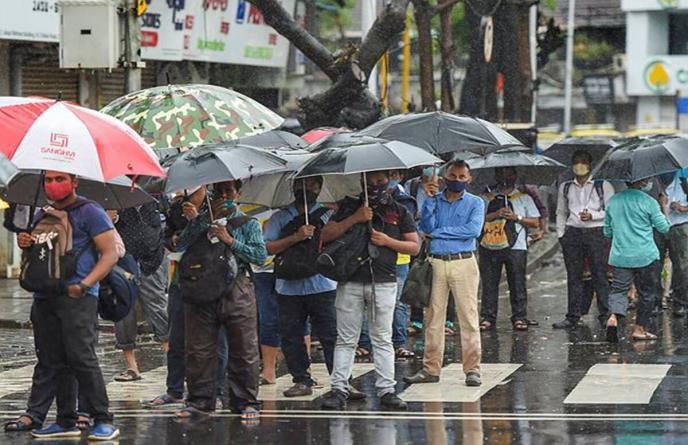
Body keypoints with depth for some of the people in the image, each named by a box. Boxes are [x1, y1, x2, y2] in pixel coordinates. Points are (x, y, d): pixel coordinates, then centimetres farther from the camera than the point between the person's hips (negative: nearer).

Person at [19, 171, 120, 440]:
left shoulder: (89, 213, -1)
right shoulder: (42, 216, 20)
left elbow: (110, 255, -7)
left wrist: (85, 284, -19)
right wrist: (23, 244, 6)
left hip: (77, 296, -7)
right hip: (44, 297, 7)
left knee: (81, 357, -14)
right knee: (55, 362, 7)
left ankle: (103, 421, -11)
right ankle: (66, 422, 13)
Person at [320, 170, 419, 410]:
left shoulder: (399, 212, 11)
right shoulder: (349, 208, 10)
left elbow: (414, 247, 9)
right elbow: (326, 235, 1)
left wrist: (387, 241, -7)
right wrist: (354, 219, -10)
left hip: (383, 283, 0)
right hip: (350, 282, 0)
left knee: (382, 338, 2)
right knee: (346, 339, 0)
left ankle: (386, 389, 5)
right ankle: (339, 389, 0)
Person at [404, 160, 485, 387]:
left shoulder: (475, 203, 6)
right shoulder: (433, 201, 12)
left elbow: (473, 230, -11)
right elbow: (427, 228, -3)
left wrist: (438, 232, -8)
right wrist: (430, 201, -12)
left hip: (463, 264, -2)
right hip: (436, 263, 2)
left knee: (468, 317, -4)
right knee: (433, 317, 2)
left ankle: (472, 370, -1)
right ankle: (431, 369, 7)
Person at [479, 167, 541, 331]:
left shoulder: (524, 198, 13)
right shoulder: (488, 198, 14)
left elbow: (535, 222, 8)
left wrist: (516, 217, -5)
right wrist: (495, 215, -10)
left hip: (516, 248, -1)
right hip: (490, 247, 1)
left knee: (517, 284, -3)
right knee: (489, 283, -1)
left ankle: (519, 317, 3)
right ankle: (488, 317, 4)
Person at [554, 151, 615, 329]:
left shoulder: (603, 186, 5)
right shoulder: (565, 187, 16)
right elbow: (561, 212, 23)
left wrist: (592, 216, -12)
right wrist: (560, 233, 13)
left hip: (596, 232, -3)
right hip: (572, 232, 3)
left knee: (600, 275, -6)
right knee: (574, 276, 3)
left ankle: (606, 315, -3)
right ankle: (572, 317, 5)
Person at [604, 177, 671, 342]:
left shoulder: (612, 201, 6)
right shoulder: (649, 202, -9)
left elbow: (607, 231, 14)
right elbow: (664, 228, -2)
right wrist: (664, 209, 14)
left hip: (619, 256, 4)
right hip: (645, 257, -4)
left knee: (619, 289, 4)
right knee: (647, 292, 10)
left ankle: (613, 318, -22)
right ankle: (640, 328, 13)